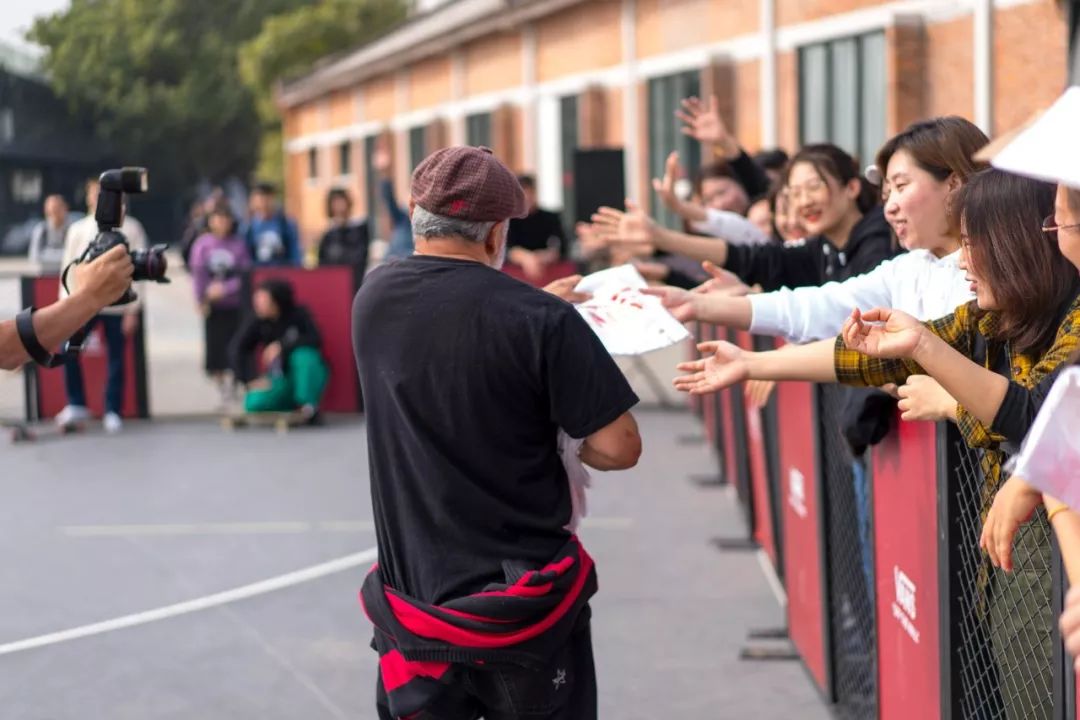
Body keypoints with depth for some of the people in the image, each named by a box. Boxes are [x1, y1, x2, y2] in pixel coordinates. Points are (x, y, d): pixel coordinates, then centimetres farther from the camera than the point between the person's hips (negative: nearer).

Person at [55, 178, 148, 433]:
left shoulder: (130, 228, 0)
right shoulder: (79, 229, 8)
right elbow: (69, 268, 9)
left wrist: (133, 309, -7)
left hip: (118, 304, -2)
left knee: (117, 358, 1)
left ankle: (113, 412, 12)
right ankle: (76, 405, 5)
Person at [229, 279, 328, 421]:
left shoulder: (298, 314, -14)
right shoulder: (257, 321, -8)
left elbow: (315, 340, -24)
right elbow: (238, 349, -6)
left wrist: (282, 346, -27)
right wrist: (249, 380, -14)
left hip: (306, 373, -2)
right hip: (280, 380, 2)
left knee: (303, 356, -36)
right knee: (254, 403, -25)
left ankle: (309, 406, -14)